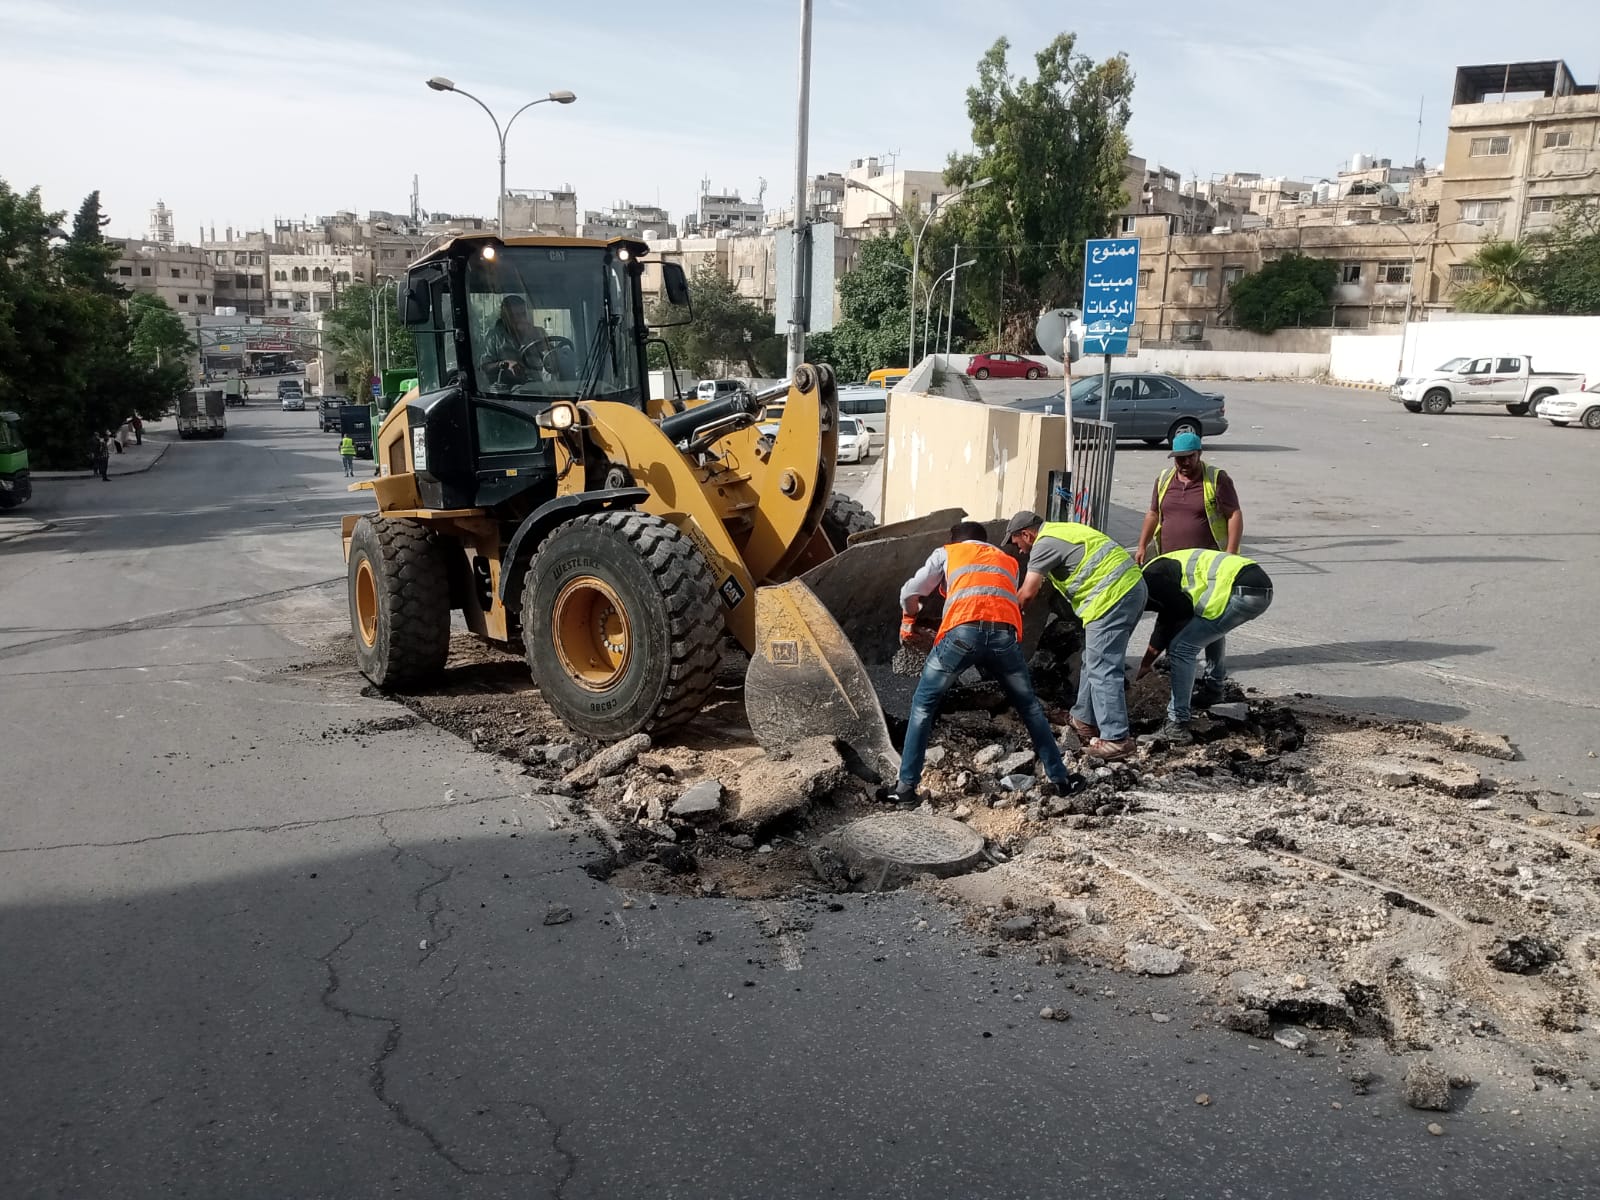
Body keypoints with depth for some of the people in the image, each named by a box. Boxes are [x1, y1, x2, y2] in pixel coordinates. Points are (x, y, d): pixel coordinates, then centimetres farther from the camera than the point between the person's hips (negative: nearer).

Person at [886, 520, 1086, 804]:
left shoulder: (947, 552, 28)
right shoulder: (1009, 562, 36)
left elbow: (910, 594, 27)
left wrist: (910, 619, 47)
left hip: (963, 630, -2)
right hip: (1005, 633, 2)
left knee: (923, 705, 14)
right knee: (1029, 706, 23)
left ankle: (906, 786, 10)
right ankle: (1060, 778, 29)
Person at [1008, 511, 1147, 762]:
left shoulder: (1045, 543, -7)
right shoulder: (1061, 531, 23)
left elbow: (1027, 594, -6)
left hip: (1113, 596, -10)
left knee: (1102, 669, -9)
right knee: (1093, 661, 20)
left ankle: (1116, 739, -9)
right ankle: (1085, 719, 30)